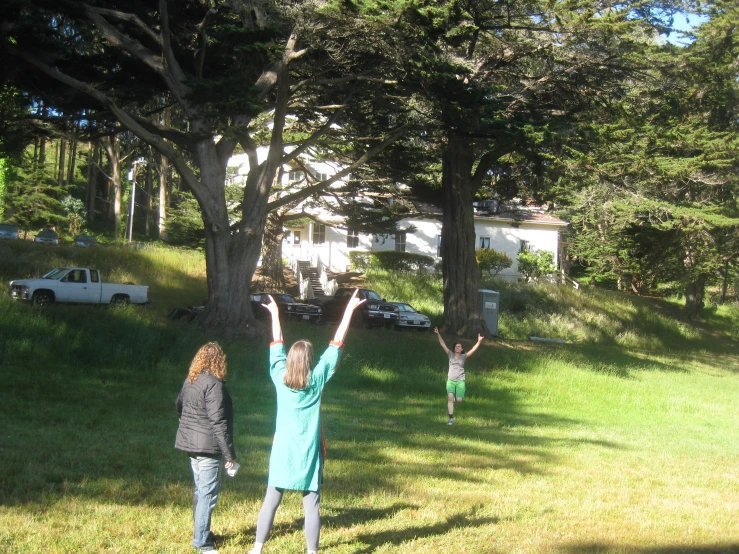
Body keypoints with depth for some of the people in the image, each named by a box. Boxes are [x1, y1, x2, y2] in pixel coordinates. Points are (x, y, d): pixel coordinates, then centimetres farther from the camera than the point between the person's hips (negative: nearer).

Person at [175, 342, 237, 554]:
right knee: (208, 494, -3)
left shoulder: (190, 381, 7)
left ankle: (202, 532, 30)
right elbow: (218, 422, -21)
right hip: (208, 447, -9)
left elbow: (179, 405, 24)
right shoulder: (214, 384, -19)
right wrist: (230, 454, -17)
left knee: (200, 490, 19)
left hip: (191, 444, 9)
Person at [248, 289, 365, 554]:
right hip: (308, 452, -2)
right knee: (311, 505, 2)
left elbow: (276, 345, 13)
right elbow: (336, 344, -2)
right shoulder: (317, 379, -5)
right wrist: (350, 309, 3)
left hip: (282, 450, 2)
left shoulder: (280, 377, -1)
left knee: (271, 501, 6)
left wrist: (275, 315, 26)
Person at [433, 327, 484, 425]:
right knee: (450, 397, -18)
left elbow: (473, 350, -5)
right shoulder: (451, 355, 8)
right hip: (450, 380, 0)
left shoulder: (463, 357, 6)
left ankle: (453, 400, 33)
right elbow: (443, 344, 5)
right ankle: (451, 418, -13)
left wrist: (479, 342, -17)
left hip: (460, 381, 0)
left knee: (459, 400, -7)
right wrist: (438, 334, -2)